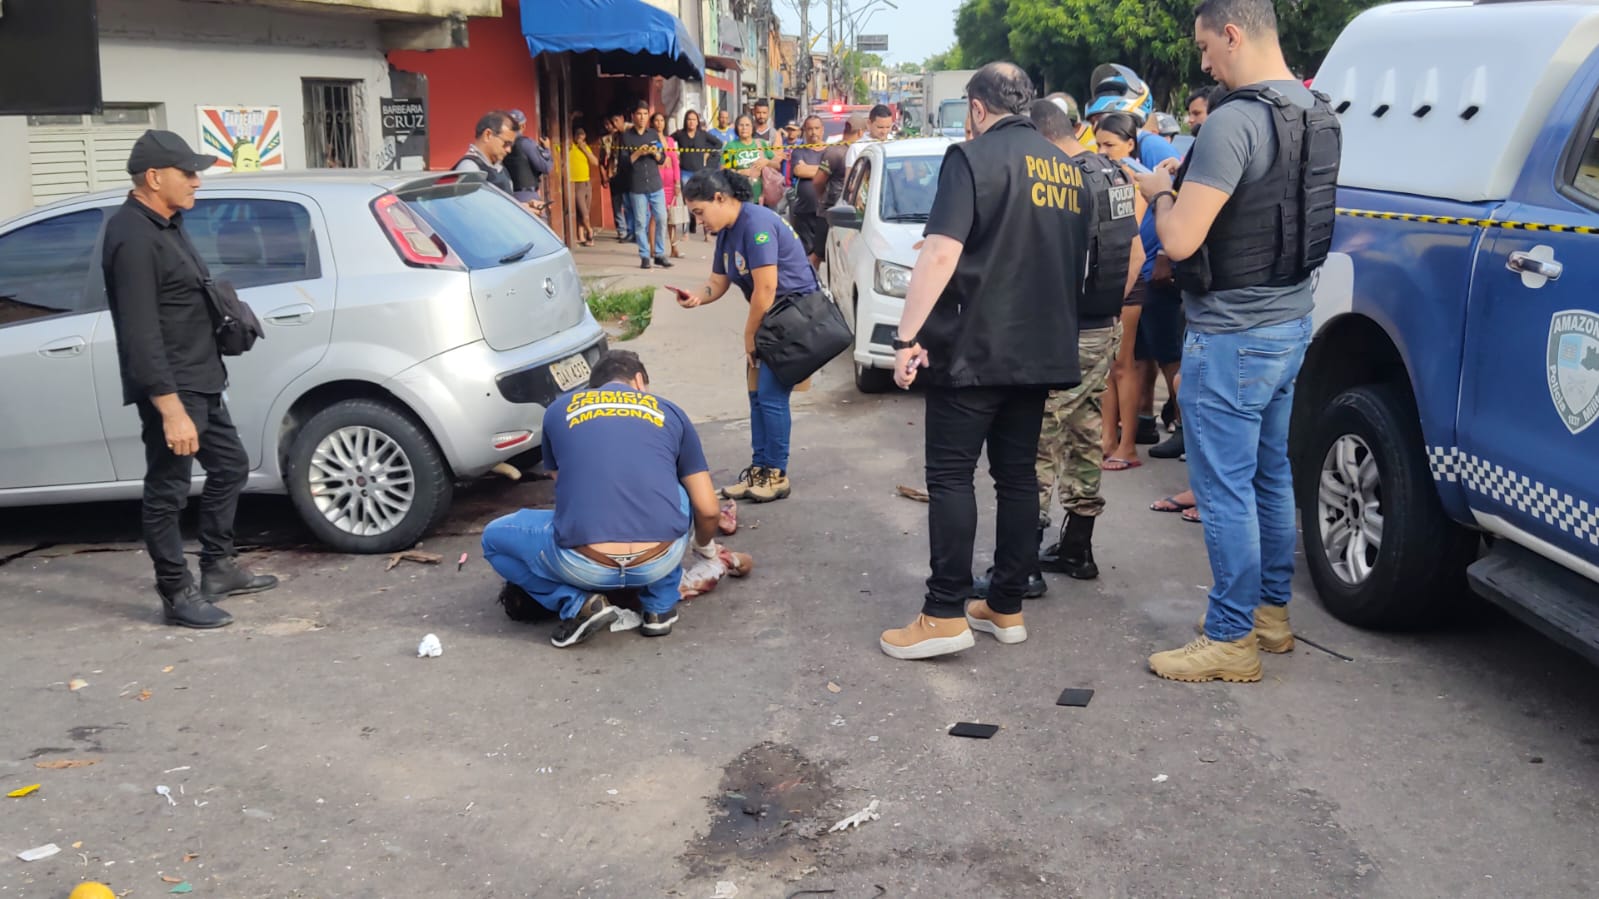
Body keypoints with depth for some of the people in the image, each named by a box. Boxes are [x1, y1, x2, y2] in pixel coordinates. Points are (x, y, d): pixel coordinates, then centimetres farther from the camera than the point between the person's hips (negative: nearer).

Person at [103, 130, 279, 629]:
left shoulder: (166, 223, 11)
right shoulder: (134, 238, -20)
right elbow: (141, 335, -25)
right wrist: (171, 409, -28)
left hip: (201, 381, 11)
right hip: (170, 388, -10)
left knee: (229, 466, 19)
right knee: (168, 490, 0)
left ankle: (218, 570, 31)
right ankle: (177, 595, 10)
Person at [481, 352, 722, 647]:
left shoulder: (559, 409, 21)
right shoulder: (669, 411, 19)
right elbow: (708, 510, 17)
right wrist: (705, 546, 41)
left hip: (584, 565, -1)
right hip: (660, 561, 2)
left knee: (494, 537, 27)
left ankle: (579, 605, 9)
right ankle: (660, 607, 25)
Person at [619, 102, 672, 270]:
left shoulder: (654, 134, 12)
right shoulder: (626, 136, 2)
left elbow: (662, 159, 11)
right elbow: (624, 162, -3)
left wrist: (655, 153, -9)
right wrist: (638, 153, -17)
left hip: (656, 184, 3)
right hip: (636, 187, -3)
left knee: (661, 219, -2)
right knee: (641, 222, -2)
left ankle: (660, 254, 7)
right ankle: (644, 256, 5)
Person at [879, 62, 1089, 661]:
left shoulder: (975, 158, -8)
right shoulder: (1067, 169, 14)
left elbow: (941, 254, -19)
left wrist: (908, 335, -16)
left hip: (974, 350, -7)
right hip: (1041, 353, 7)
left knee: (951, 476, -4)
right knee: (1018, 476, 11)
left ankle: (945, 616, -6)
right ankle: (1007, 607, 16)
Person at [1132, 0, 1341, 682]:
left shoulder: (1234, 122, -22)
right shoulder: (1318, 116, 8)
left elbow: (1179, 240, -24)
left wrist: (1161, 192, -4)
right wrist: (1191, 180, 10)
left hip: (1231, 337, -9)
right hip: (1290, 321, 9)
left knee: (1225, 490, 0)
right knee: (1270, 474, 19)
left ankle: (1231, 640, 10)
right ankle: (1271, 612, 32)